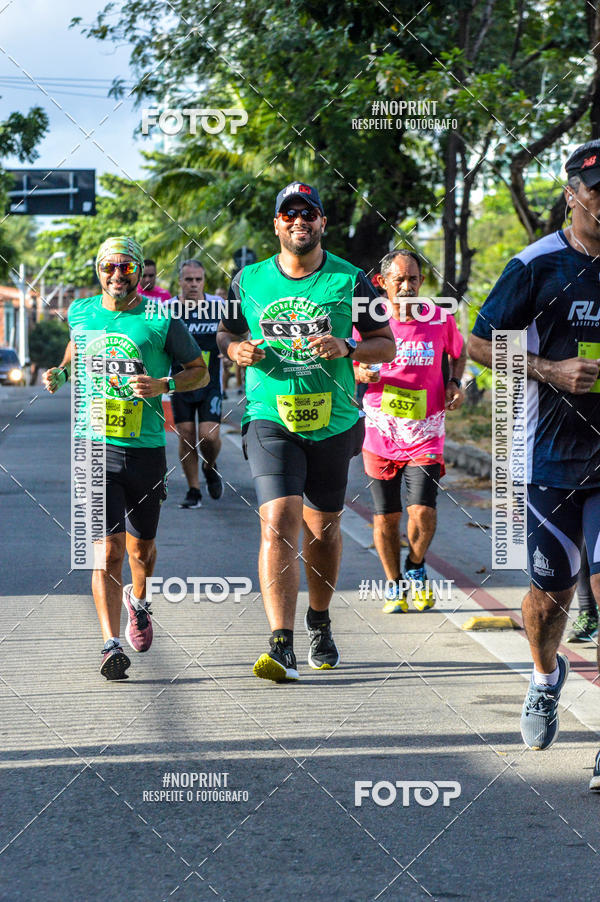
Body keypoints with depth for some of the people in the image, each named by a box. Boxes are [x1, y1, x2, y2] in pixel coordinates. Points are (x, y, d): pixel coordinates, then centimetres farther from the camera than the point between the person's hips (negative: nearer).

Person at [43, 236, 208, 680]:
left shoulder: (161, 321, -3)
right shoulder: (81, 312, 6)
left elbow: (200, 371, 4)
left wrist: (162, 385, -14)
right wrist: (60, 373, 5)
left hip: (145, 449, 0)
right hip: (94, 445, 0)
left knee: (141, 547, 13)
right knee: (108, 548, -13)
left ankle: (138, 599, 47)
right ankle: (111, 644, -14)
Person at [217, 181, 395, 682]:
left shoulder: (349, 280, 1)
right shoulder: (250, 281, 4)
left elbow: (387, 345, 5)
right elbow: (226, 333, 18)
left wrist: (346, 349, -15)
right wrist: (237, 349, -5)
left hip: (333, 422, 1)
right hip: (271, 419, -1)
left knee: (322, 527, 14)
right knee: (278, 524, -18)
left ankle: (319, 622, 40)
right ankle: (282, 649, -25)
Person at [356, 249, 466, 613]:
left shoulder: (441, 320, -3)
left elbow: (460, 353, 18)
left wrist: (456, 384, 0)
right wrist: (362, 374, -14)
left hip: (425, 436, -1)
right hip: (380, 434, 1)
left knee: (422, 513, -14)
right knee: (386, 517, 5)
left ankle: (416, 569, 15)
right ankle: (395, 585, 26)